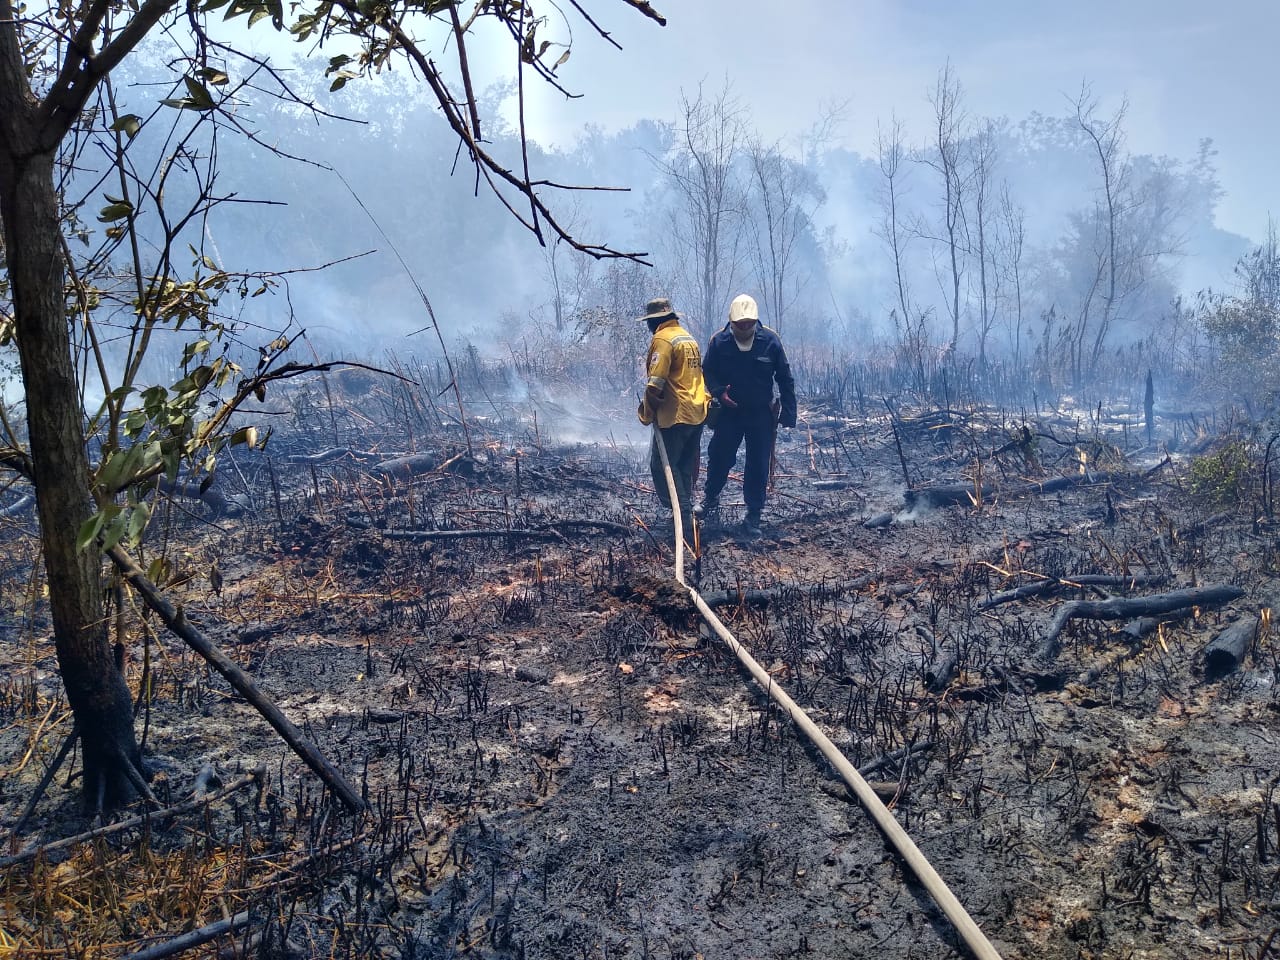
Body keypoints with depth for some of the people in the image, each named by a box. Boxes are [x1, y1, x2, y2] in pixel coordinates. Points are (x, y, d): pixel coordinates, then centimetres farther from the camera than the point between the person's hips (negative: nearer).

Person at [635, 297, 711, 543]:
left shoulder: (663, 339, -11)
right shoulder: (689, 338, 16)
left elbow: (655, 382, -18)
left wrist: (647, 412, -7)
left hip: (675, 415, -9)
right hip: (697, 413, 9)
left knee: (662, 465, -1)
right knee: (686, 468, 15)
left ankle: (683, 518, -7)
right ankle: (685, 516, 22)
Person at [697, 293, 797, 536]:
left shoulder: (770, 340, -10)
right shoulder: (719, 341, -10)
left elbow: (785, 378, -4)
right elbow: (707, 371, 3)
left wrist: (788, 413, -7)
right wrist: (719, 391, -17)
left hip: (761, 414, 0)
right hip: (729, 411, 1)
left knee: (758, 465, 2)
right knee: (719, 457, 6)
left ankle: (753, 515, 12)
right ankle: (710, 498, 31)